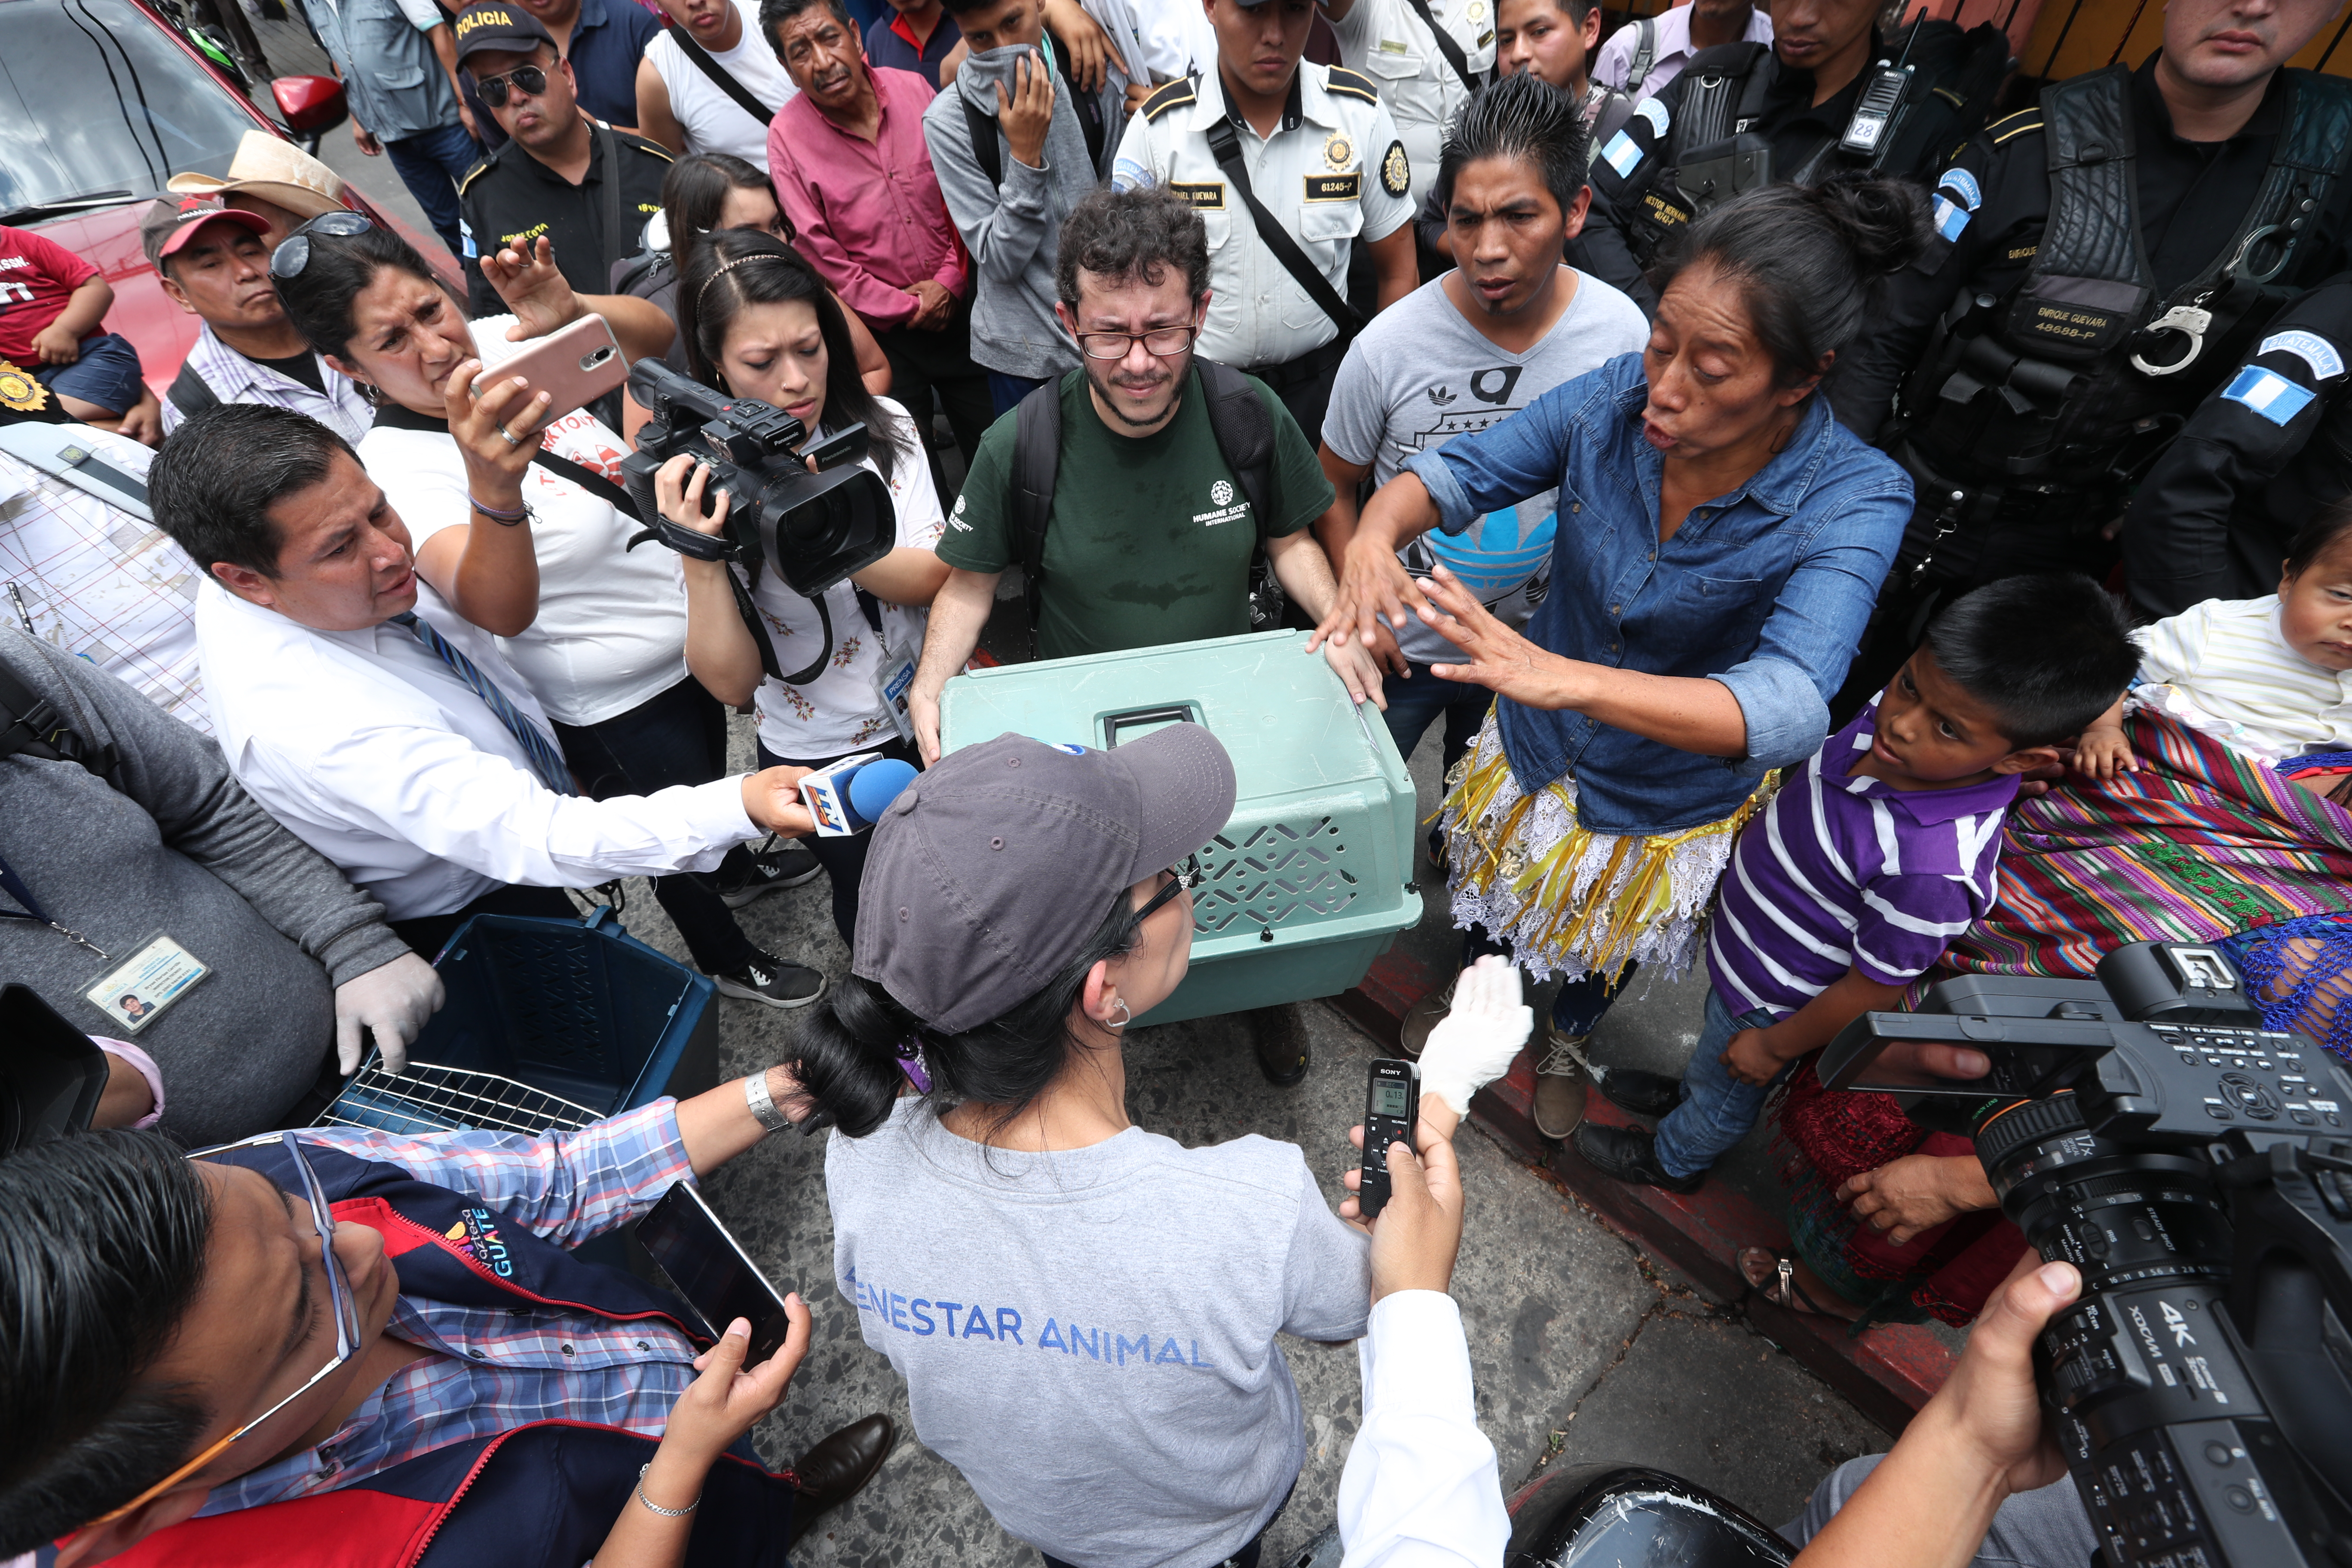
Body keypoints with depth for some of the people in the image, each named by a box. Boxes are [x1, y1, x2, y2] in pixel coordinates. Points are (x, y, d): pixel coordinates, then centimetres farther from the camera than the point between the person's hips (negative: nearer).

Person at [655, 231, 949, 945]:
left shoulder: (882, 428, -8)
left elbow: (933, 577, -16)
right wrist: (700, 559, -34)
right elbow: (733, 685, -18)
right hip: (824, 761, -2)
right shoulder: (700, 483, -15)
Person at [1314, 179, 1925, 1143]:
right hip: (1532, 746, 2)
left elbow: (1789, 705, -44)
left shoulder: (1853, 499, -31)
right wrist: (1377, 533, -41)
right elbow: (1457, 470, -16)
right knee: (1487, 901, 29)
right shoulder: (1618, 397, -23)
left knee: (1605, 945, 29)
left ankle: (1568, 1040, 65)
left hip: (1670, 802, -1)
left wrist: (1564, 678, -61)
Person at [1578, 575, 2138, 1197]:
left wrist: (1774, 1047, -11)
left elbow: (1872, 990, -26)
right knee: (1714, 1039, 36)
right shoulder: (1892, 716, -22)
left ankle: (1674, 1160, 56)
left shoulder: (1934, 868, -42)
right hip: (1742, 935, 6)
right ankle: (1689, 1092, 67)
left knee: (1727, 1091, 26)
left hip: (1776, 998, -6)